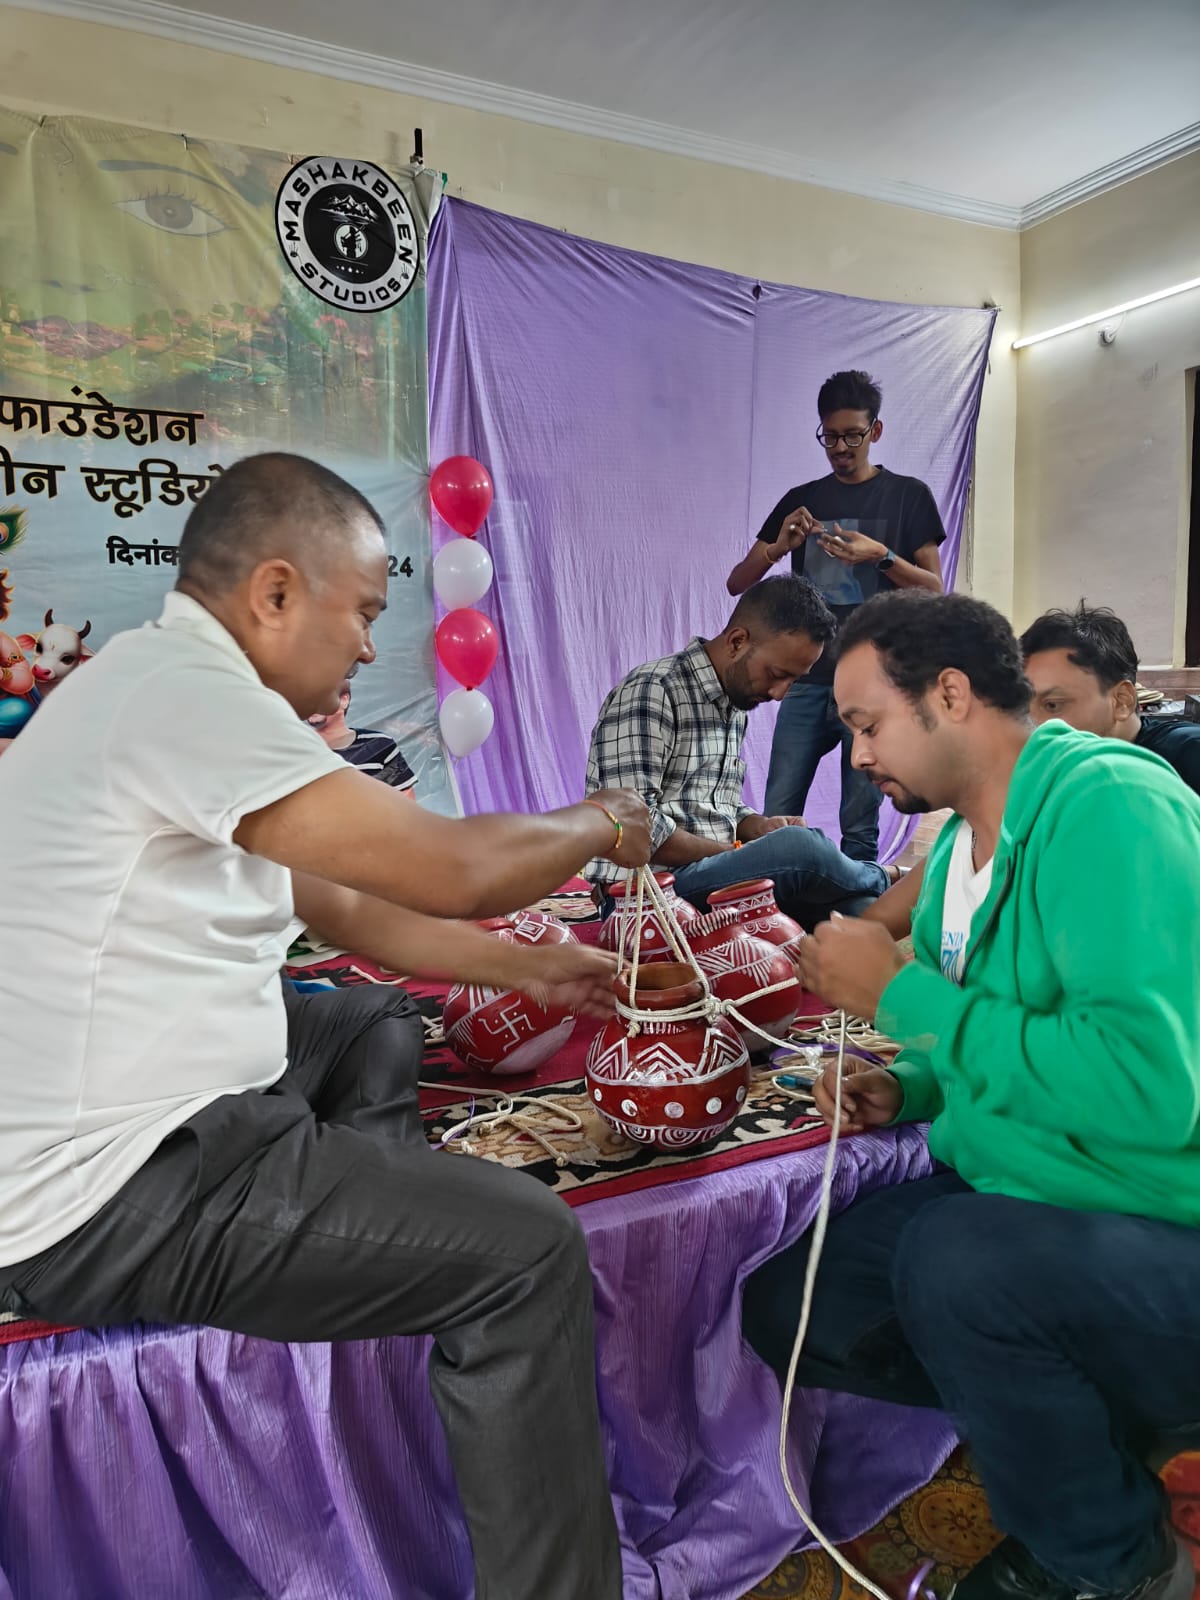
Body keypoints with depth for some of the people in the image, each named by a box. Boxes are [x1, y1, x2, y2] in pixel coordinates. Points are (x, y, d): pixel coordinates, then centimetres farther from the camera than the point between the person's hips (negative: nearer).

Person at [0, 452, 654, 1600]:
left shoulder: (170, 690, 11)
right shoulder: (182, 688, -20)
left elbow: (348, 909, 15)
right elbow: (454, 871, -25)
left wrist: (534, 969, 16)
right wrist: (601, 823, -4)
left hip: (127, 1118, 11)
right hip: (108, 1199, -10)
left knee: (376, 1022, 25)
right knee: (527, 1247, -12)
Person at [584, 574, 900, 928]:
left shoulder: (734, 705, 15)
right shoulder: (650, 692, -14)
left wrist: (760, 827, -1)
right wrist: (740, 856, -12)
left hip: (716, 876, 8)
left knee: (861, 913, -20)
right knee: (801, 848, -25)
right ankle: (881, 879, 3)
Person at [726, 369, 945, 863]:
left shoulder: (908, 496, 6)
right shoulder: (800, 501, 13)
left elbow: (934, 589, 3)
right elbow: (737, 583, 11)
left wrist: (881, 556, -14)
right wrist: (776, 548, -9)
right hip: (807, 679, 3)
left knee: (860, 828, 0)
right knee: (777, 819, 0)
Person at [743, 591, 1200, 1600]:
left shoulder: (1112, 806, -23)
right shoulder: (963, 842, 5)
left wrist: (901, 994, -24)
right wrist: (910, 1091, -2)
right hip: (1017, 1196, 8)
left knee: (954, 1261, -34)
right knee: (786, 1309, 2)